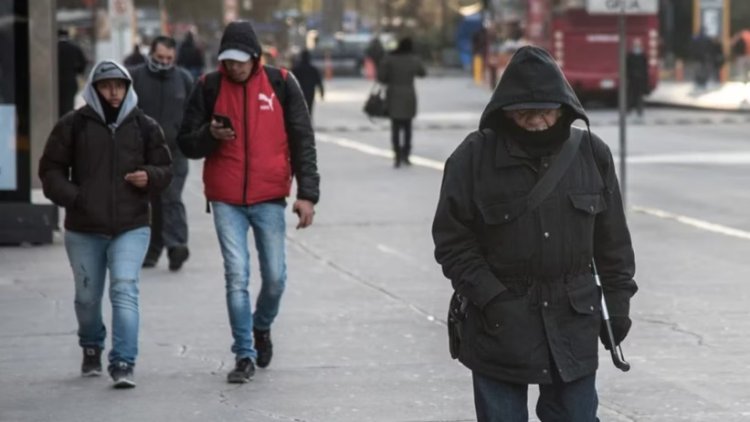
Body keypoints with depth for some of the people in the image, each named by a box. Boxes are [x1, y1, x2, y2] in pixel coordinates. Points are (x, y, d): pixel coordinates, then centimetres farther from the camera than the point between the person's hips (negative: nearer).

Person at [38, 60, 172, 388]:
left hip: (131, 228, -1)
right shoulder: (73, 125, 0)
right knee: (87, 297, 13)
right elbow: (51, 169, 5)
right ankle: (91, 349, 40)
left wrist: (149, 177, -11)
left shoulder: (144, 127, 4)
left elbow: (164, 169, 12)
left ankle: (123, 364, -16)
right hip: (83, 229, 1)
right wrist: (72, 197, -11)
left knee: (125, 291, -15)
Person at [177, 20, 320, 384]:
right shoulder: (209, 87, 1)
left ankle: (262, 327, 33)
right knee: (236, 276, -6)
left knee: (275, 276, 3)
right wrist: (210, 135, -16)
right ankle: (245, 355, 1)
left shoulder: (280, 84, 0)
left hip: (269, 197, 0)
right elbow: (186, 143, 7)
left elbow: (302, 140, 2)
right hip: (226, 200, 0)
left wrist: (307, 193, -5)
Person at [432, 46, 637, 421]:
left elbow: (613, 238, 9)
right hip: (499, 327, -2)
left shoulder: (591, 153, 1)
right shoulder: (473, 157, -8)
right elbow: (452, 241, -5)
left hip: (573, 323, 2)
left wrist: (618, 302, 7)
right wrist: (492, 298, -14)